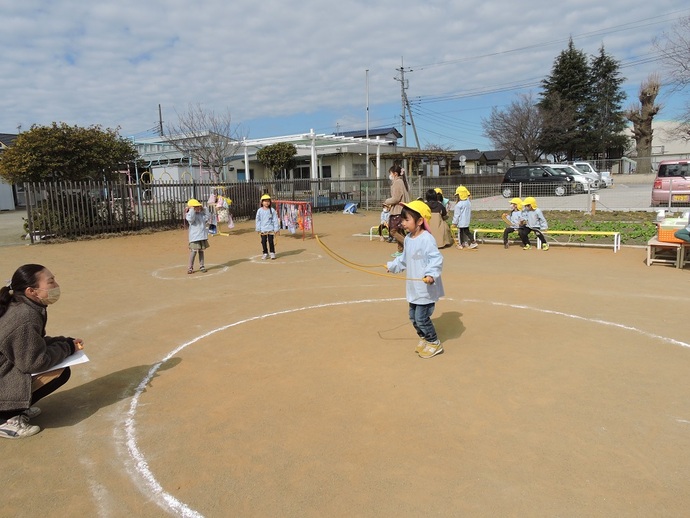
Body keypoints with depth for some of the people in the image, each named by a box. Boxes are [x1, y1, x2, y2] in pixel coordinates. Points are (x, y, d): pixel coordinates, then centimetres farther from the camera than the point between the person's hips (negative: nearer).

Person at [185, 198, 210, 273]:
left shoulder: (201, 214, 10)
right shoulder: (189, 215, -9)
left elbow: (208, 218, 12)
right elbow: (190, 219, -29)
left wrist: (204, 209, 5)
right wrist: (192, 209, -22)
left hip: (202, 236, 6)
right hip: (194, 237, -6)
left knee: (201, 250, 11)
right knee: (194, 251, -7)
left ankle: (201, 266, 19)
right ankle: (190, 267, 4)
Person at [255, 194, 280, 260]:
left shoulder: (272, 210, -3)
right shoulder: (259, 211, 0)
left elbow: (275, 220, 0)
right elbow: (258, 220, 6)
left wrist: (276, 229, -2)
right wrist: (258, 229, 4)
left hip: (271, 229, -2)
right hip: (263, 229, 2)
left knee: (271, 241, 0)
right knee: (263, 241, 6)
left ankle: (272, 253, 13)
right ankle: (265, 253, 17)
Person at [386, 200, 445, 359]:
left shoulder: (427, 239, -21)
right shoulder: (408, 239, 7)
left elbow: (436, 259, -27)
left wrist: (431, 274, -41)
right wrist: (392, 265, 33)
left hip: (427, 289, -9)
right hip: (414, 288, 9)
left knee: (421, 318, -2)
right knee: (413, 316, 17)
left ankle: (434, 344, 19)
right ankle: (424, 339, 37)